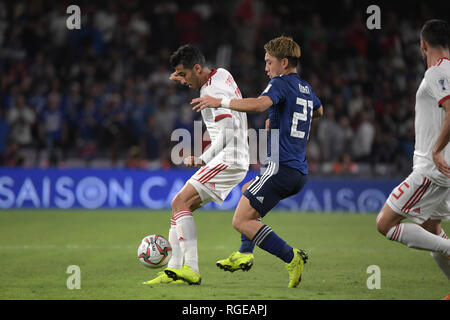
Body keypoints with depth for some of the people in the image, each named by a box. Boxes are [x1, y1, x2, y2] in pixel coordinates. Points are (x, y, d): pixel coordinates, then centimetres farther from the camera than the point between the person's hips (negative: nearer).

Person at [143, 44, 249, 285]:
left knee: (180, 203, -19)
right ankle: (174, 269, 4)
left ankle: (191, 270, -25)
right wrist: (184, 80, 24)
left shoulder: (213, 93, -16)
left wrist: (203, 159, -23)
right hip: (230, 161, 10)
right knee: (180, 206, 8)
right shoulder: (221, 74, 13)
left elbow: (229, 132, -24)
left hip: (229, 160, -10)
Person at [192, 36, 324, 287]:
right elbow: (318, 111, 43)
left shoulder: (281, 82, -7)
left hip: (282, 167, -10)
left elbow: (260, 104, -29)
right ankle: (245, 253, 23)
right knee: (247, 190, 32)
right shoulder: (306, 89, 19)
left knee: (241, 221, -10)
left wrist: (220, 102, -25)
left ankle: (292, 257, -17)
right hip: (300, 172, 10)